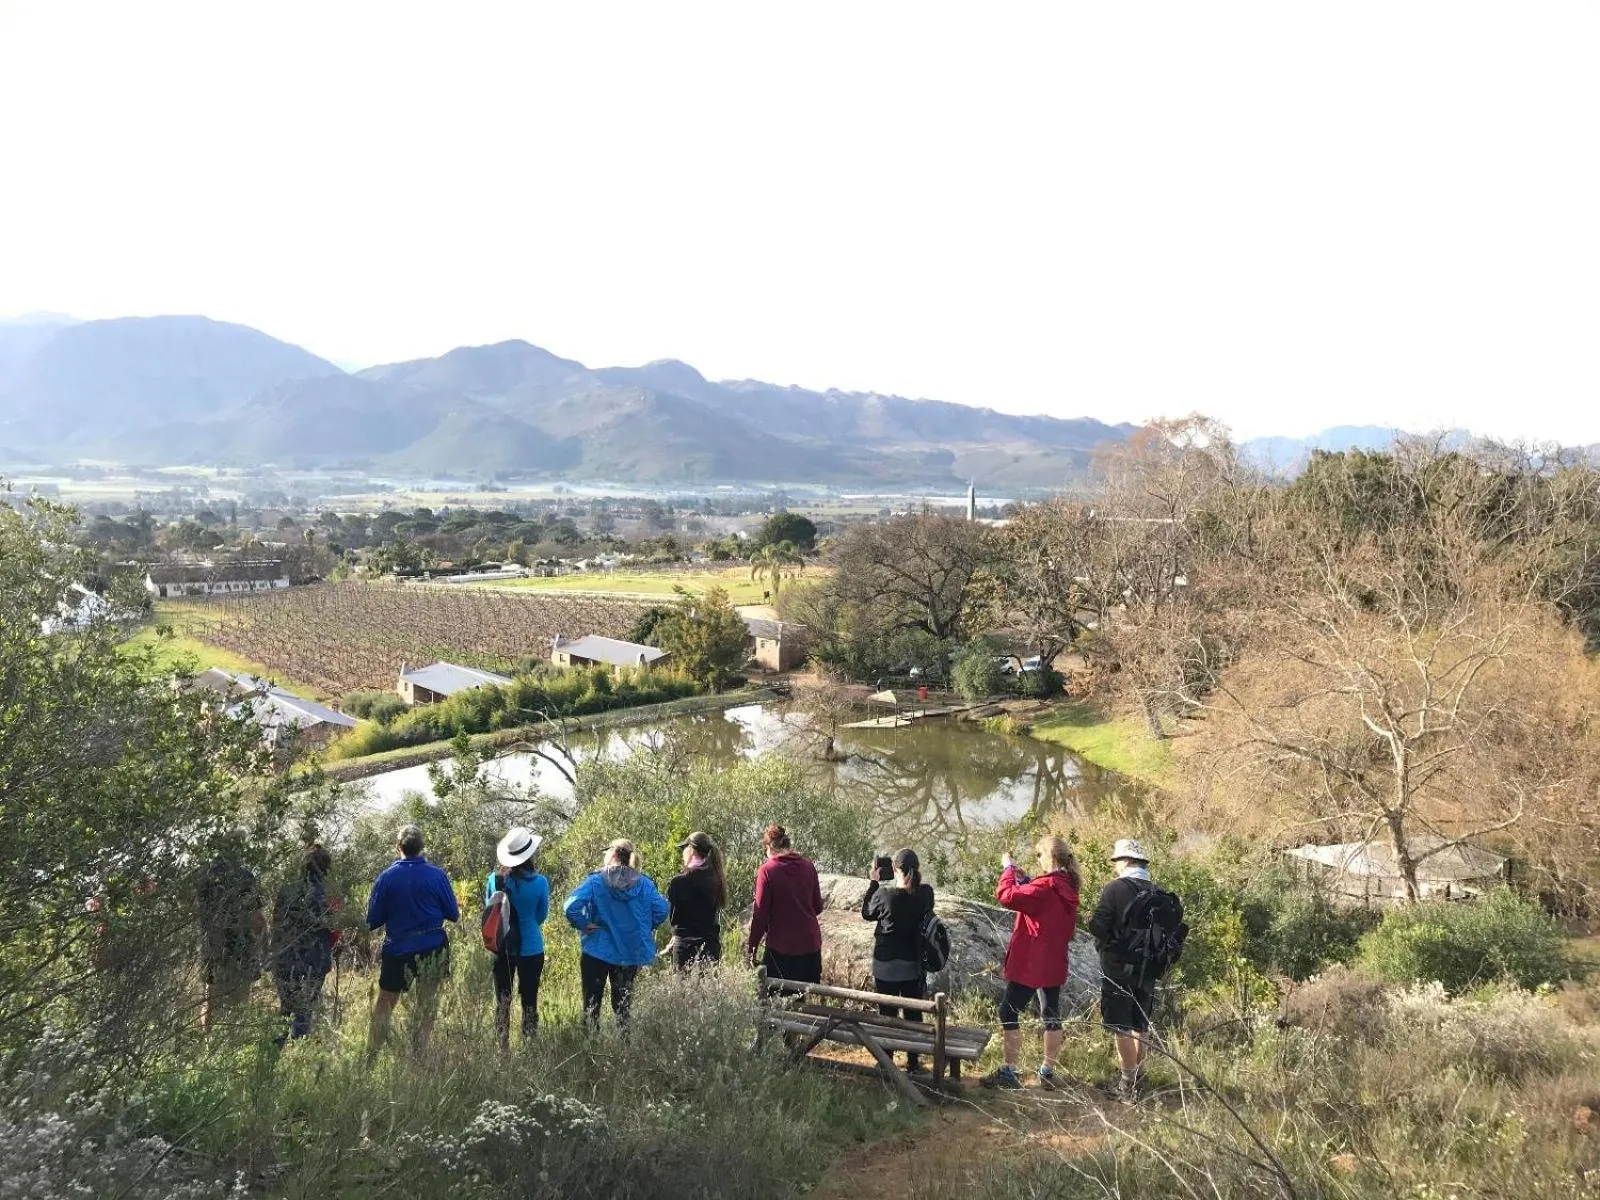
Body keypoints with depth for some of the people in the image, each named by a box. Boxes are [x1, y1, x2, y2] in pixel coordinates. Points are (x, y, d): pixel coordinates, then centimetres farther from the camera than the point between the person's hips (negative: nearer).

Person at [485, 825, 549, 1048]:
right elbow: (541, 915, 1)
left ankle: (502, 1048, 18)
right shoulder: (539, 883, -14)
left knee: (502, 1001, 13)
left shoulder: (494, 879, -8)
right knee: (529, 1002, 9)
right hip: (531, 949, -2)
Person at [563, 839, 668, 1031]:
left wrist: (583, 925, -9)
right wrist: (644, 928, 5)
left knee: (591, 1004, 8)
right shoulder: (644, 883, -3)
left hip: (598, 951, -3)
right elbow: (661, 910, -8)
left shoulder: (595, 881, -11)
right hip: (631, 953, 3)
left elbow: (571, 907, -23)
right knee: (622, 1005, 15)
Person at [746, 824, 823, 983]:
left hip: (781, 947, -4)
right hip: (811, 944, 4)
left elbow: (760, 914, -8)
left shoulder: (767, 870, -10)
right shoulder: (808, 866, 2)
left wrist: (752, 947, 0)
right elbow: (818, 907, 10)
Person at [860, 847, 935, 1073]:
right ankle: (913, 1062, 24)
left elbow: (866, 913, -2)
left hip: (886, 965, -3)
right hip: (913, 964, 3)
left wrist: (874, 883, 2)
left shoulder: (884, 894, -21)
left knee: (888, 1014, 10)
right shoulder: (926, 893, -11)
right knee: (913, 1013, 16)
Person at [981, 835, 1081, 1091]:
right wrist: (1024, 879, 3)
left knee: (1009, 1013, 0)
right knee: (1051, 1016, 13)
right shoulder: (1068, 887, 6)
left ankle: (1009, 1071, 1)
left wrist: (1008, 869, -12)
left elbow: (1006, 895, -28)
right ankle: (1048, 1071, 21)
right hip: (1054, 964, 9)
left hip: (1029, 964, -8)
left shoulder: (1046, 886, -22)